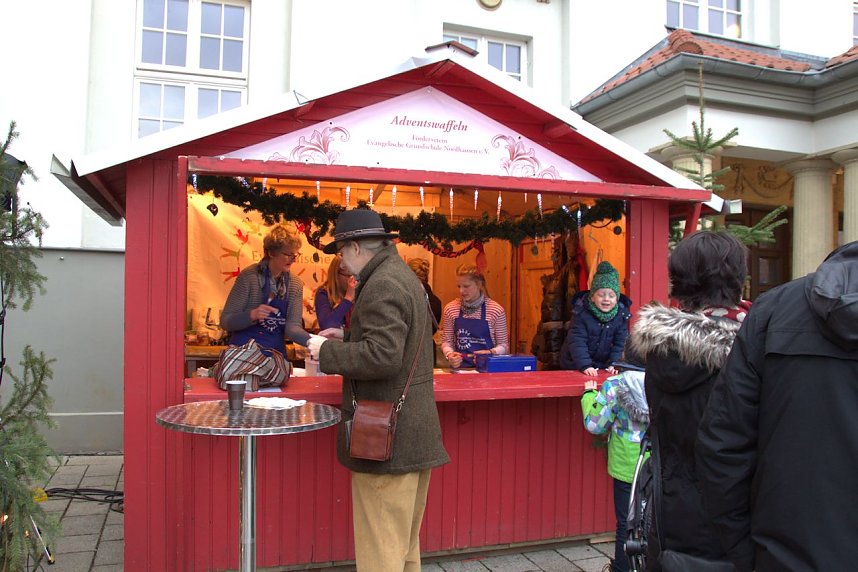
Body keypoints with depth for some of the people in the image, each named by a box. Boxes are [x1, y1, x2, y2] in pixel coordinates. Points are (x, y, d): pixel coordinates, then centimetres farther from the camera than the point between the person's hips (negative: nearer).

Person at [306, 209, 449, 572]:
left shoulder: (382, 286, -16)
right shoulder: (403, 276, 16)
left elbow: (383, 356, -26)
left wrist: (328, 351, -13)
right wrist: (347, 337, 19)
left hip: (389, 438, -10)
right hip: (413, 432, 10)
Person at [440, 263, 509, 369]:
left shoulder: (496, 310, -2)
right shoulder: (450, 309, 5)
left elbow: (503, 345, 5)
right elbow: (446, 341, 13)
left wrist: (490, 352, -13)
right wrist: (449, 355, -7)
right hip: (460, 367, 2)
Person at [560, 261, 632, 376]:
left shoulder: (621, 315, -9)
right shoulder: (581, 313, -19)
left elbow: (620, 344, -7)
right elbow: (577, 342, -24)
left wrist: (613, 364, -19)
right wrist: (585, 366, -33)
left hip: (604, 366, 3)